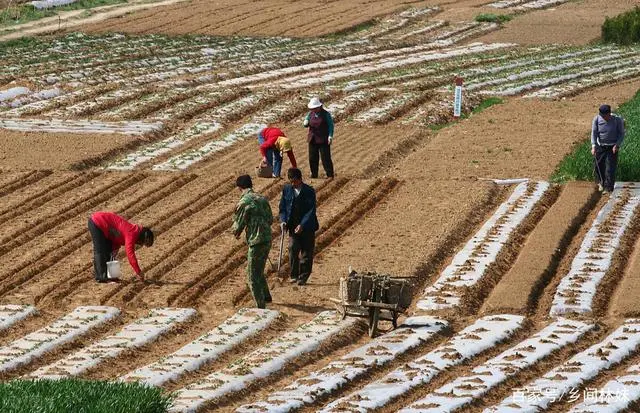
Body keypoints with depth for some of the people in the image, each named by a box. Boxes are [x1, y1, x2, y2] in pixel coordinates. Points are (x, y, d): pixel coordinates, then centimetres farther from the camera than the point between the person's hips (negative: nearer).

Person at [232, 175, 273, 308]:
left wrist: (236, 232, 14)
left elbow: (239, 225, -8)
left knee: (253, 276, 0)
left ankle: (260, 306, -3)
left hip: (256, 241, -8)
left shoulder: (243, 203, -13)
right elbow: (270, 220, 16)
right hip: (268, 240, 8)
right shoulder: (262, 199, 9)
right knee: (259, 271, 27)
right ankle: (266, 296, 43)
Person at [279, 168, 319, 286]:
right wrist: (283, 221, -9)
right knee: (293, 249, -14)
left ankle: (303, 276, 14)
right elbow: (283, 208, 9)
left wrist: (302, 225, -21)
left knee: (306, 252, 3)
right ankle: (294, 275, -5)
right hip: (293, 226, 1)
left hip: (307, 227, -1)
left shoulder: (309, 192, -7)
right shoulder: (286, 190, 3)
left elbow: (311, 211, -11)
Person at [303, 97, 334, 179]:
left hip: (323, 140, -5)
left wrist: (330, 136, -12)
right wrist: (305, 123, -9)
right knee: (312, 158, 8)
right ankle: (314, 175, 19)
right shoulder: (310, 114, 7)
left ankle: (330, 175, 0)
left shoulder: (326, 114, -7)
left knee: (325, 158, -5)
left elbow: (331, 125, -4)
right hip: (313, 140, 5)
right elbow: (305, 124, 16)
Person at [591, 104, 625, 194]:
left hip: (612, 147, -3)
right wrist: (593, 146, -24)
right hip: (600, 146, 3)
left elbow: (621, 134, -8)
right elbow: (594, 133, -12)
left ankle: (608, 187, 1)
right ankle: (601, 182, 37)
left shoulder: (617, 119, -16)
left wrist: (617, 145, -19)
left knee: (610, 168, -6)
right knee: (599, 166, 11)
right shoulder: (597, 119, -12)